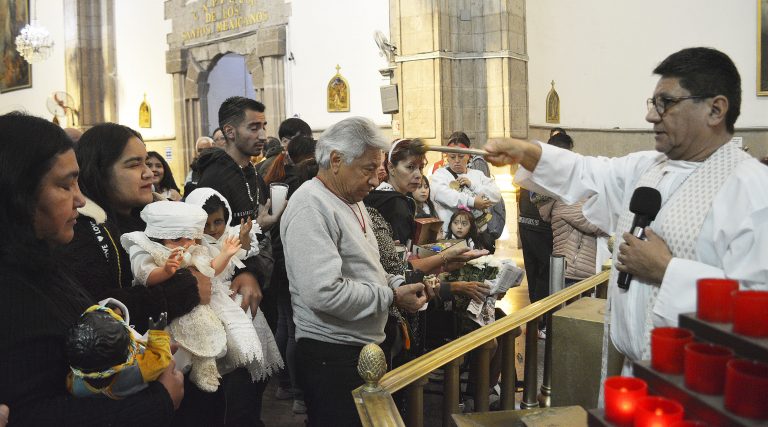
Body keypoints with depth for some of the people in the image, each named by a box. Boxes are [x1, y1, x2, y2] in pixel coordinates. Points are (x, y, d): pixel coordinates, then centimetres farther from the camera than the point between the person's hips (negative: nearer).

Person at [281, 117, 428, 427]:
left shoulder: (353, 201, 13)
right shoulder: (311, 208, -20)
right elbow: (324, 292, -29)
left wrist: (397, 284, 3)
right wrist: (392, 297, -18)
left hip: (363, 347, 10)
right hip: (332, 355, -10)